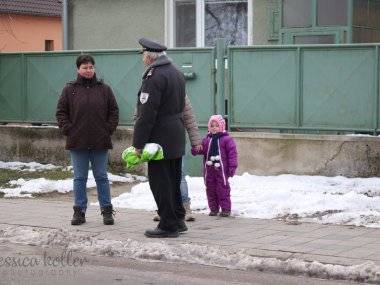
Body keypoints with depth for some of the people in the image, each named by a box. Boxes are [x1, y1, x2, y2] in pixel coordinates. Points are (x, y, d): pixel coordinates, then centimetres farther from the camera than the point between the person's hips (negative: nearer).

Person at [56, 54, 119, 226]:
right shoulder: (70, 89, 3)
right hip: (77, 141, 0)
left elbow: (114, 111, 8)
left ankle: (107, 211, 13)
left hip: (100, 142, 0)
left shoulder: (104, 89, 4)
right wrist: (67, 130, -4)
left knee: (101, 177, 6)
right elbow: (61, 112, 5)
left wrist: (109, 129, -2)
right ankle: (79, 211, 14)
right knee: (80, 178, 7)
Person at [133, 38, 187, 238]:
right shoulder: (177, 73, 14)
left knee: (160, 182, -3)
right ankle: (178, 220, 25)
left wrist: (138, 143, -17)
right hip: (177, 138, 9)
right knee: (174, 180, 17)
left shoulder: (154, 77, -17)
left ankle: (168, 225, -1)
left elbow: (146, 113, -20)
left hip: (160, 138, -9)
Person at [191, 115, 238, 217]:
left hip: (221, 169, -5)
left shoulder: (227, 139, -4)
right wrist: (195, 150, -15)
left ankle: (225, 208, 7)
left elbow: (232, 153, -6)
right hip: (209, 169, 5)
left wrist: (232, 167, -12)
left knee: (223, 189, -1)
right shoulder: (207, 139, 9)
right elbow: (202, 149, 9)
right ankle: (213, 208, 18)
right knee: (210, 189, 9)